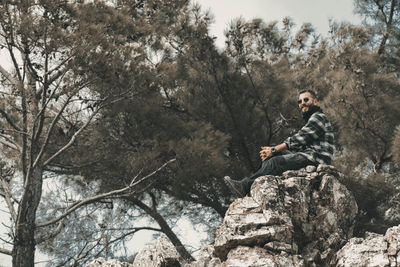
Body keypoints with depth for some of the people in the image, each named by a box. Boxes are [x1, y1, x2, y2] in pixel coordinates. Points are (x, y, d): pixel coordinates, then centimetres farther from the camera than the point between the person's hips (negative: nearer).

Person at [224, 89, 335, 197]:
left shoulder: (319, 117, -4)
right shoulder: (310, 119, 28)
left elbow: (298, 139, -13)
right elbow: (298, 144, 17)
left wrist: (274, 150, -10)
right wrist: (272, 150, 2)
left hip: (317, 157, -10)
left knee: (276, 162, -22)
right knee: (273, 155, 0)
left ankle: (246, 186, -24)